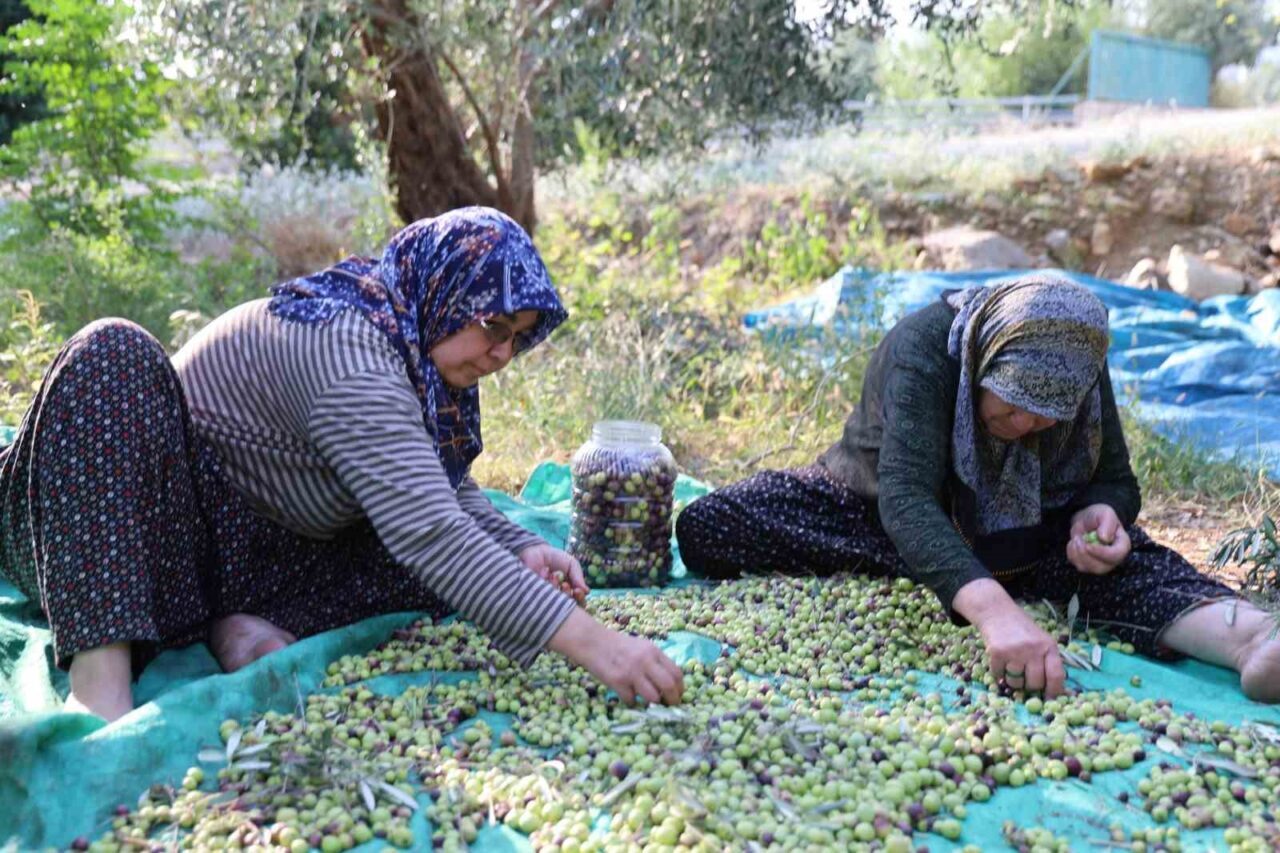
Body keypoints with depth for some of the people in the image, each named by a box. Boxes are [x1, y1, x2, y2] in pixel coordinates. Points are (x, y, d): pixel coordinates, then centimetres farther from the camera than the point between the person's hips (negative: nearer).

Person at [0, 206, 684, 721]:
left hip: (246, 562, 7)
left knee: (474, 556, -11)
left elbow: (447, 487, 11)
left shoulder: (412, 345, 3)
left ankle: (252, 628, -16)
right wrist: (584, 639, -40)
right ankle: (99, 677, -40)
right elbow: (429, 534, -36)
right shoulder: (343, 348, -26)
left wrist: (520, 550, -9)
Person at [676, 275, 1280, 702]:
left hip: (1011, 532, 3)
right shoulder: (925, 348, -33)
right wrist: (995, 610, -61)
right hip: (869, 509, -2)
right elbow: (905, 499, -46)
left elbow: (1115, 479, -6)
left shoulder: (1079, 368, -16)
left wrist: (1099, 511, -32)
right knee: (705, 525, -29)